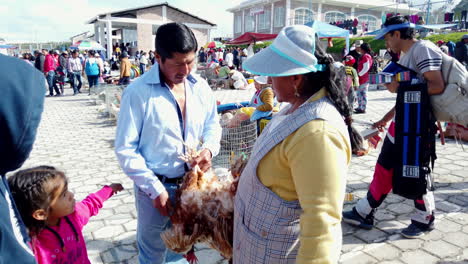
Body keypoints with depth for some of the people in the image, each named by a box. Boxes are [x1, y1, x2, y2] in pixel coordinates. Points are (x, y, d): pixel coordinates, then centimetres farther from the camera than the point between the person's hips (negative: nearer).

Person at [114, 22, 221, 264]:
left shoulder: (200, 87, -3)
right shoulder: (138, 92, -18)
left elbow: (212, 125, 10)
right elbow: (125, 149, -14)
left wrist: (209, 149, -11)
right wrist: (155, 189, -16)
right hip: (155, 186, -4)